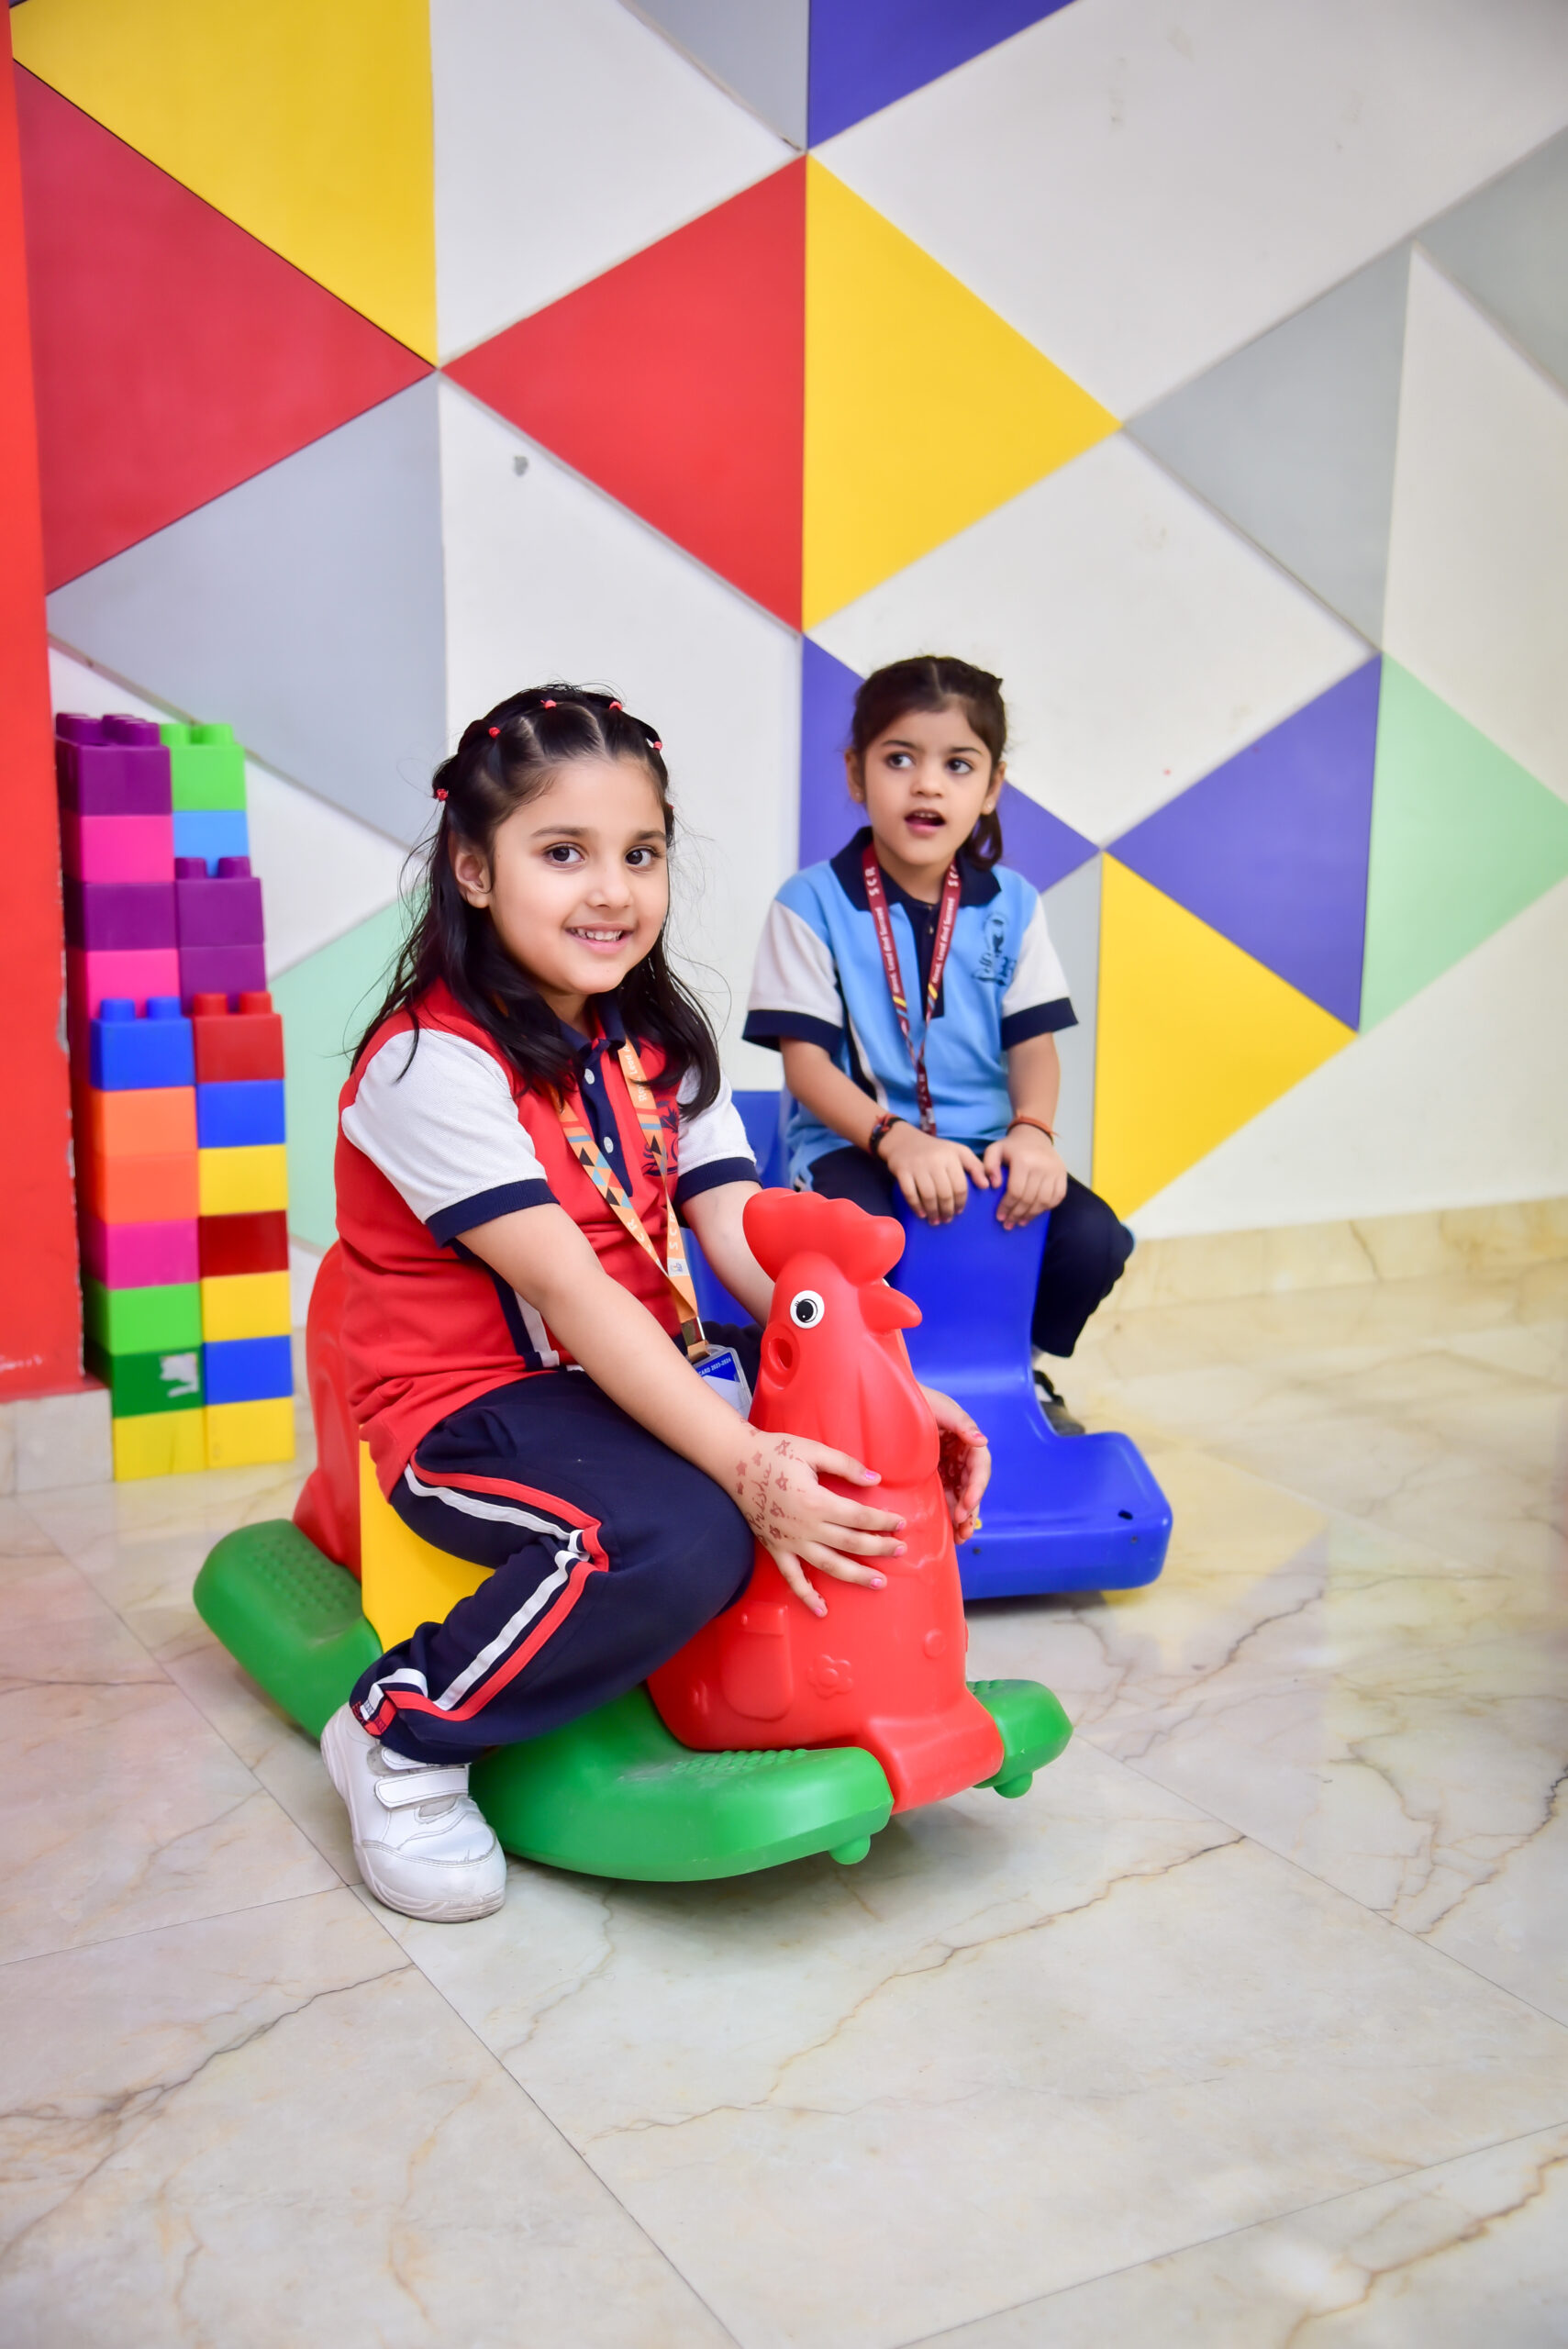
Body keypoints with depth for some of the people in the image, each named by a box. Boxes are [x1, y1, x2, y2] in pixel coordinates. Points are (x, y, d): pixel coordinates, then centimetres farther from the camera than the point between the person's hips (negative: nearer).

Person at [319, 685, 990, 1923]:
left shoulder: (658, 1043, 6)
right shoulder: (432, 1060, -19)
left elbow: (743, 1239, -2)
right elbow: (566, 1288, -27)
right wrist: (743, 1461, -33)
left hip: (637, 1373, 7)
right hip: (472, 1407, -7)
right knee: (681, 1536, -33)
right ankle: (401, 1740, -11)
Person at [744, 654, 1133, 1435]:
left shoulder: (1010, 905, 8)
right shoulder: (812, 903, -3)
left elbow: (1032, 1043, 5)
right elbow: (805, 1057, -9)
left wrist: (1031, 1130, -17)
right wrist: (894, 1138, -24)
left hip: (982, 1145, 4)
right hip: (854, 1142, -4)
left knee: (1093, 1238, -19)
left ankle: (1022, 1370, 13)